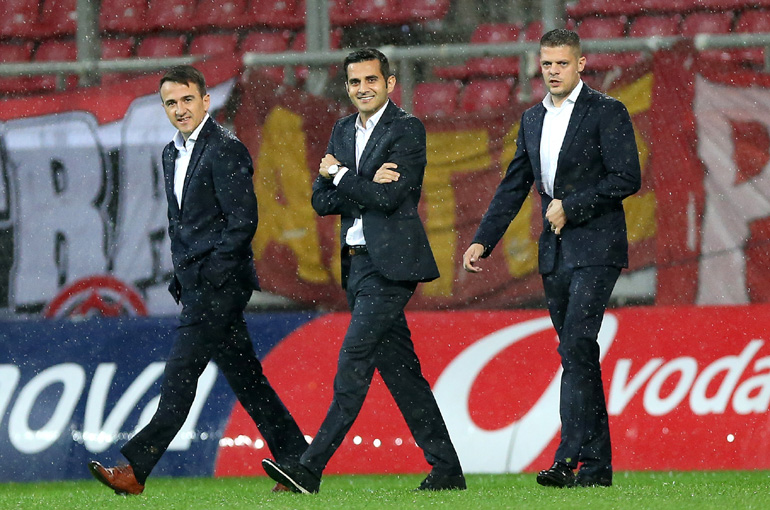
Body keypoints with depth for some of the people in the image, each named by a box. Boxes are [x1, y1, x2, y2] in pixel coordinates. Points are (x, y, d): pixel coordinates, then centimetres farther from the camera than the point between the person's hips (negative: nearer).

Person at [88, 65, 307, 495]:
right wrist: (182, 278, 14)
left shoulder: (227, 150, -11)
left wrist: (208, 274, -17)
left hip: (220, 281, -10)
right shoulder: (173, 154, 18)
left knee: (181, 372, -11)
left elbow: (243, 221, -16)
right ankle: (296, 463, 13)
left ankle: (136, 469, -14)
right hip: (196, 284, 10)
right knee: (243, 375, 9)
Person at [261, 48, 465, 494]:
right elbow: (322, 201, 9)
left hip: (390, 264, -8)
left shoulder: (407, 129, -7)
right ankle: (446, 468, 13)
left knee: (354, 363, -12)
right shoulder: (344, 131, 16)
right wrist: (367, 184, -8)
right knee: (399, 367, 9)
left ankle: (311, 469, -16)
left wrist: (340, 175, -5)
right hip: (358, 264, 8)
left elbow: (389, 197, -18)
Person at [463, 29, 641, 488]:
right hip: (556, 251, 7)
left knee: (575, 347, -18)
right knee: (579, 354, 7)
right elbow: (513, 188, 19)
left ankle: (569, 458, -22)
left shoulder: (607, 113, -5)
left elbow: (627, 178, -12)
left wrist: (571, 206, -13)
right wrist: (482, 241, 12)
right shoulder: (533, 121, 15)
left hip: (596, 247, -7)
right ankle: (597, 464, 9)